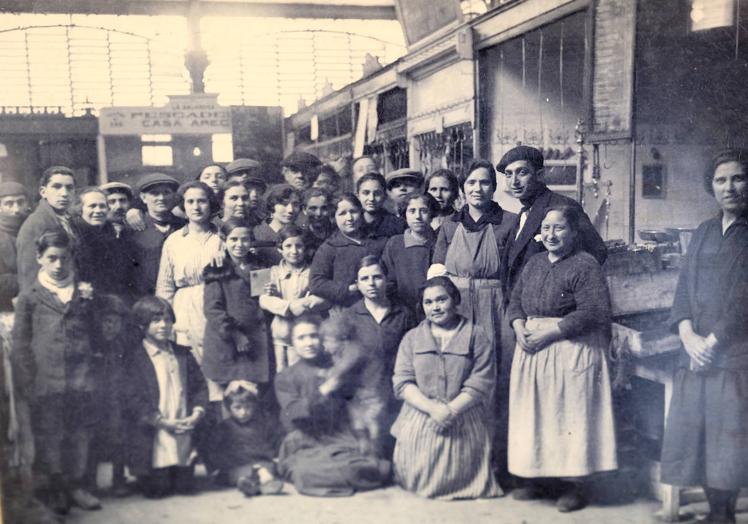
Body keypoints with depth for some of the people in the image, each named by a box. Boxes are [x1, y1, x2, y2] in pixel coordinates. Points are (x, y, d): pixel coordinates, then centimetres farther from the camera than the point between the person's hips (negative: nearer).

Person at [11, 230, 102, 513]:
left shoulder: (85, 291, 9)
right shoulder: (29, 297, 3)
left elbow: (96, 331, 18)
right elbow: (20, 344, 2)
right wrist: (27, 384, -3)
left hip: (82, 379, 2)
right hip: (46, 381, -1)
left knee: (80, 434, 7)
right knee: (49, 436, 6)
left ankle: (77, 486, 22)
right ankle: (57, 489, 21)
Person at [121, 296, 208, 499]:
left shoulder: (183, 354, 10)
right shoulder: (135, 359, -6)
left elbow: (199, 386, 10)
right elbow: (132, 400, -11)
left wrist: (196, 415, -7)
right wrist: (163, 422, -16)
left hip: (184, 434, 4)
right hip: (153, 438, -4)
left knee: (184, 487, 6)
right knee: (156, 490, 1)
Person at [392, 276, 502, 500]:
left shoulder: (476, 336, 4)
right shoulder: (412, 337, 10)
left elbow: (480, 383, -5)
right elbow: (402, 382, -1)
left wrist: (451, 410, -18)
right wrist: (433, 408, -16)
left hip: (463, 421, -1)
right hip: (419, 420, 2)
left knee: (459, 480, -1)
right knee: (417, 483, -1)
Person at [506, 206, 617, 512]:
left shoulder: (585, 266, -10)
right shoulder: (534, 263, 14)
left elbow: (593, 313, -18)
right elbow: (515, 300, 16)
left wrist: (549, 332, -18)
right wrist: (519, 327, -5)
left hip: (571, 351, -7)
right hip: (532, 349, 7)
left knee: (569, 415, -1)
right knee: (533, 415, 10)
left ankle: (574, 484, 10)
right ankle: (536, 477, 22)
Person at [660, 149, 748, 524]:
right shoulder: (703, 233, 16)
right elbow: (684, 289, 11)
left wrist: (713, 340, -10)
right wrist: (689, 336, -4)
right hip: (695, 357, 5)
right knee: (695, 442, 6)